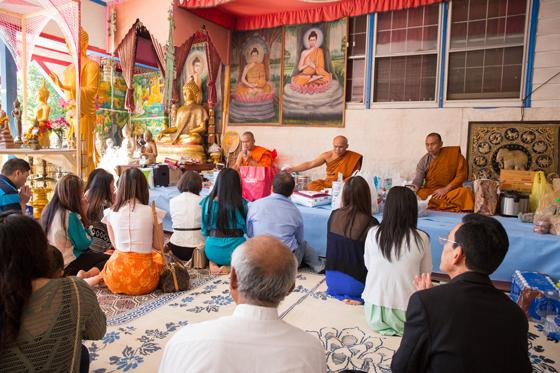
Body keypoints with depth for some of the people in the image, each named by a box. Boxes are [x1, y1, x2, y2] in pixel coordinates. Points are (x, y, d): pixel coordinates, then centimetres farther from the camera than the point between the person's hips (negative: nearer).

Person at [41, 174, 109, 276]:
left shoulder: (50, 209, 2)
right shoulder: (70, 216, -24)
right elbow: (84, 244, -15)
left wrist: (81, 214, -1)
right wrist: (83, 214, -13)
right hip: (68, 265, -8)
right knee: (109, 259, -6)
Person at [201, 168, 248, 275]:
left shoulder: (206, 202, -3)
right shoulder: (242, 204, -9)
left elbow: (205, 231, 6)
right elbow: (247, 230, 3)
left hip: (212, 251, 3)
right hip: (236, 251, -3)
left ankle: (214, 263, 5)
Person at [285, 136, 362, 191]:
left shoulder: (353, 157, -5)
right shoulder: (328, 155, 1)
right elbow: (310, 164, -3)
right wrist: (293, 169, -14)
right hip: (328, 182, 3)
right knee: (311, 185, -22)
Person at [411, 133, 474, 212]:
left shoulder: (453, 154, 0)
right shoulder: (424, 160, 5)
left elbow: (461, 175, -4)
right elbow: (418, 179, -5)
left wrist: (446, 189, -13)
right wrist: (414, 187, -28)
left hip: (450, 190, -1)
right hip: (429, 191, 1)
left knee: (466, 192, -31)